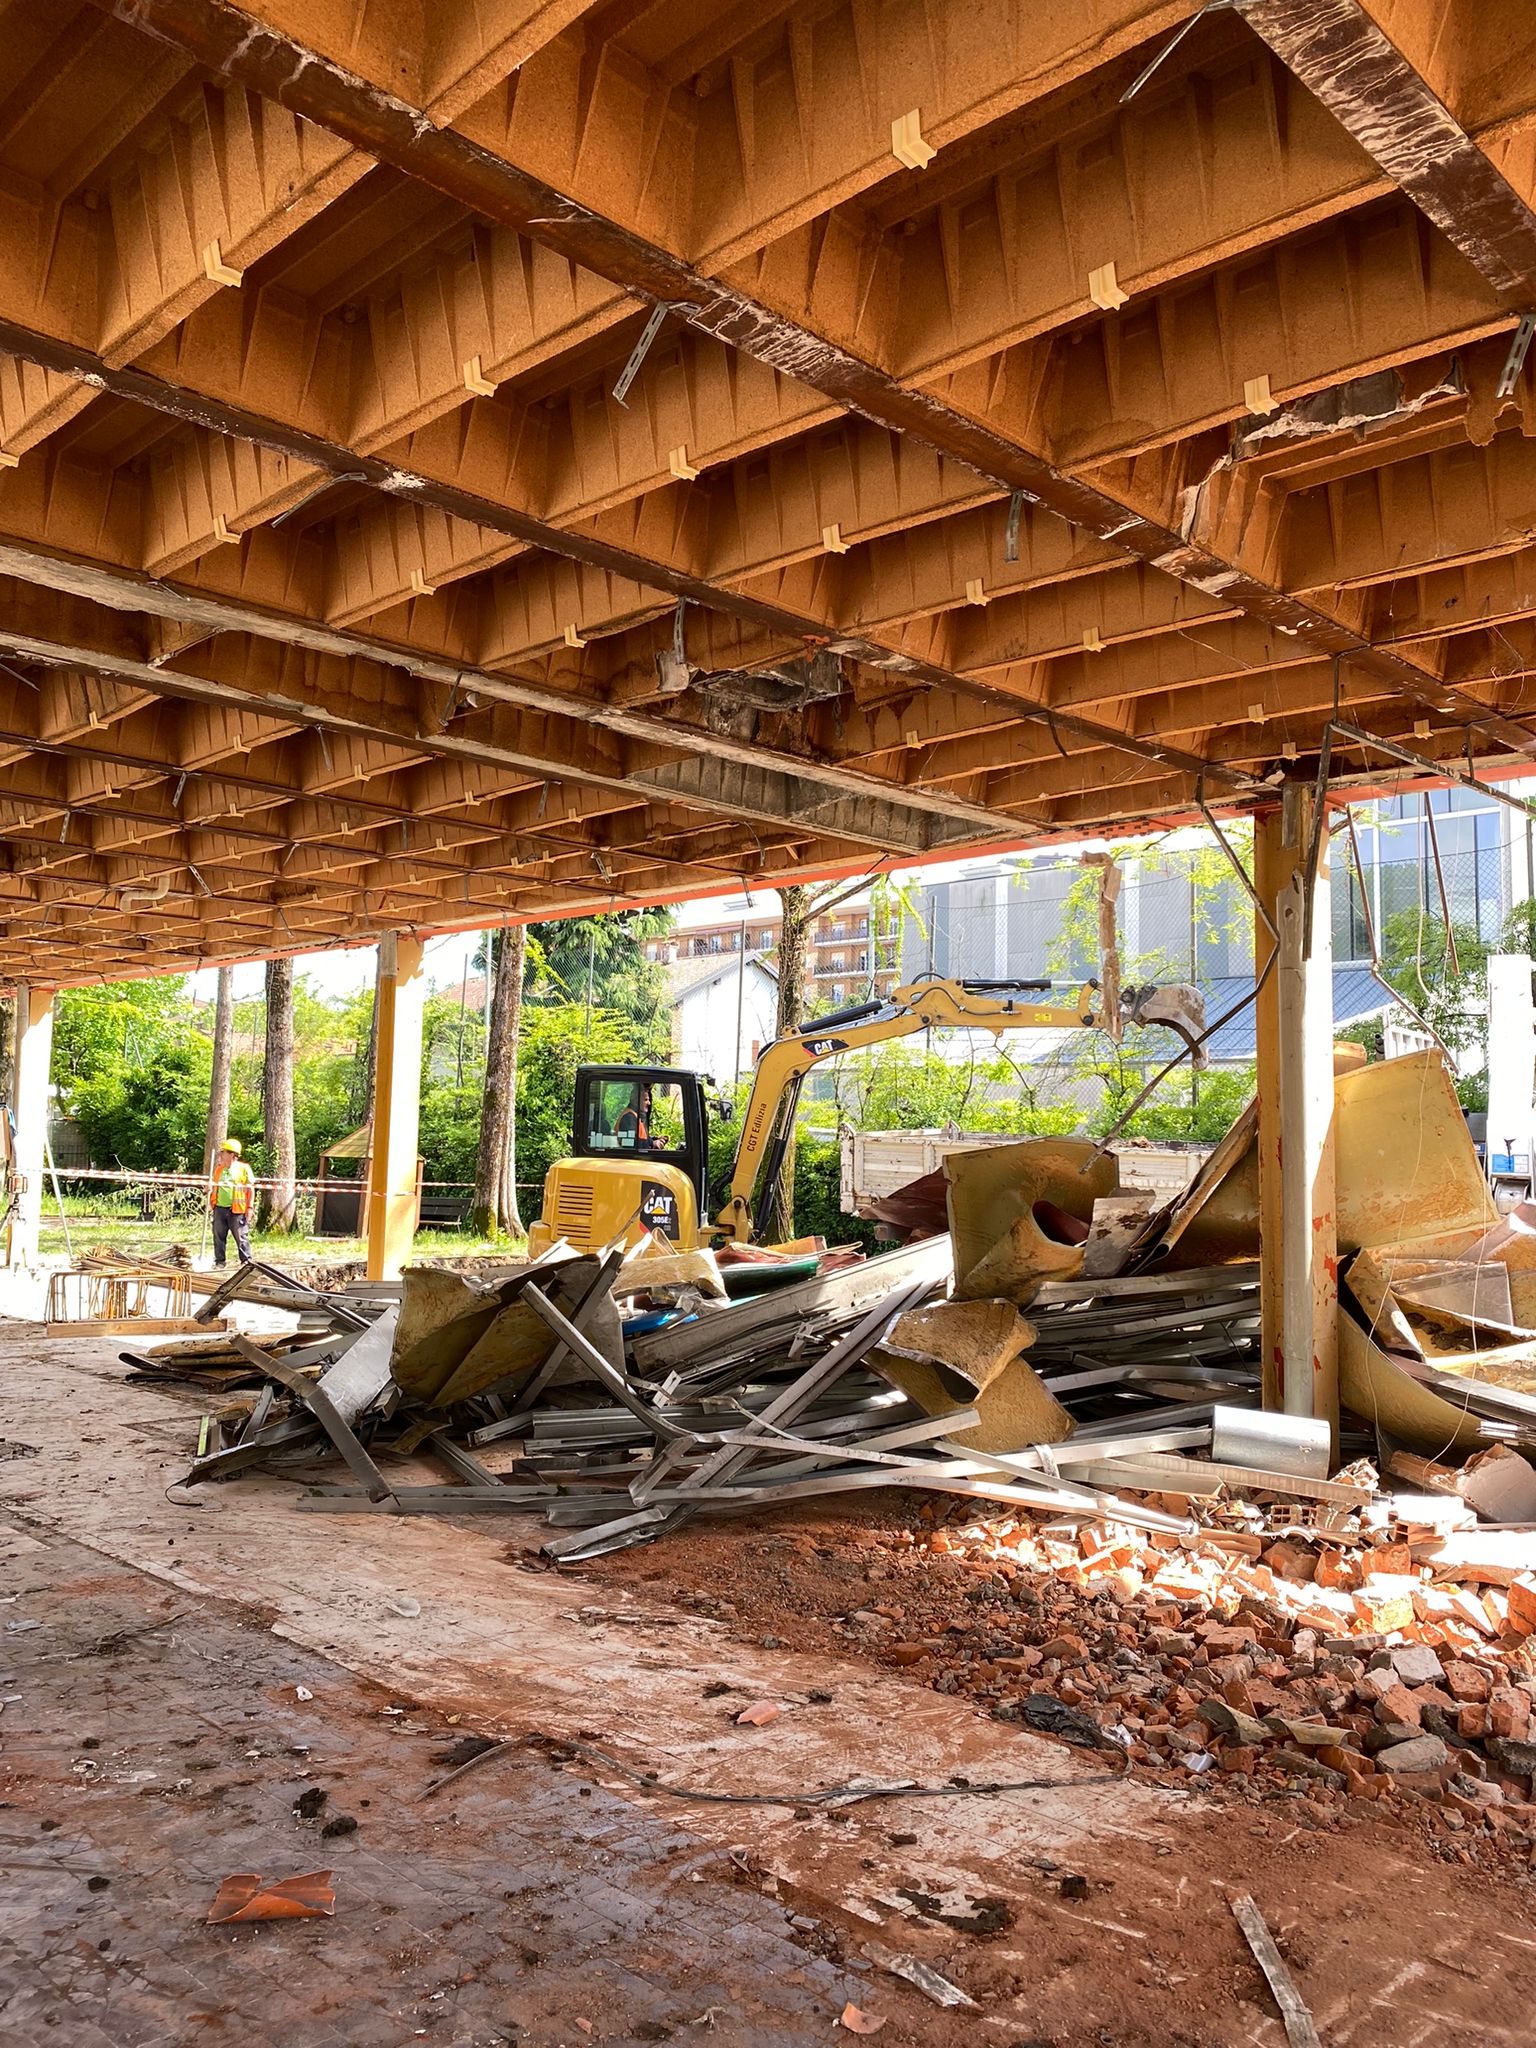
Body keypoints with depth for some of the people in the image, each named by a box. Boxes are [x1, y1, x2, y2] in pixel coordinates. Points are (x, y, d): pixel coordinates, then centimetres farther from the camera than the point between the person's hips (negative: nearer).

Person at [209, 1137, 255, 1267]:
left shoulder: (244, 1168, -2)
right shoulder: (219, 1169, 14)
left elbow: (251, 1188, -2)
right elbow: (214, 1187, 22)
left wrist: (249, 1207, -7)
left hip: (237, 1209, -5)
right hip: (219, 1208, 5)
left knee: (241, 1237, -2)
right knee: (219, 1237, 9)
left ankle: (246, 1261, 4)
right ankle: (219, 1261, 17)